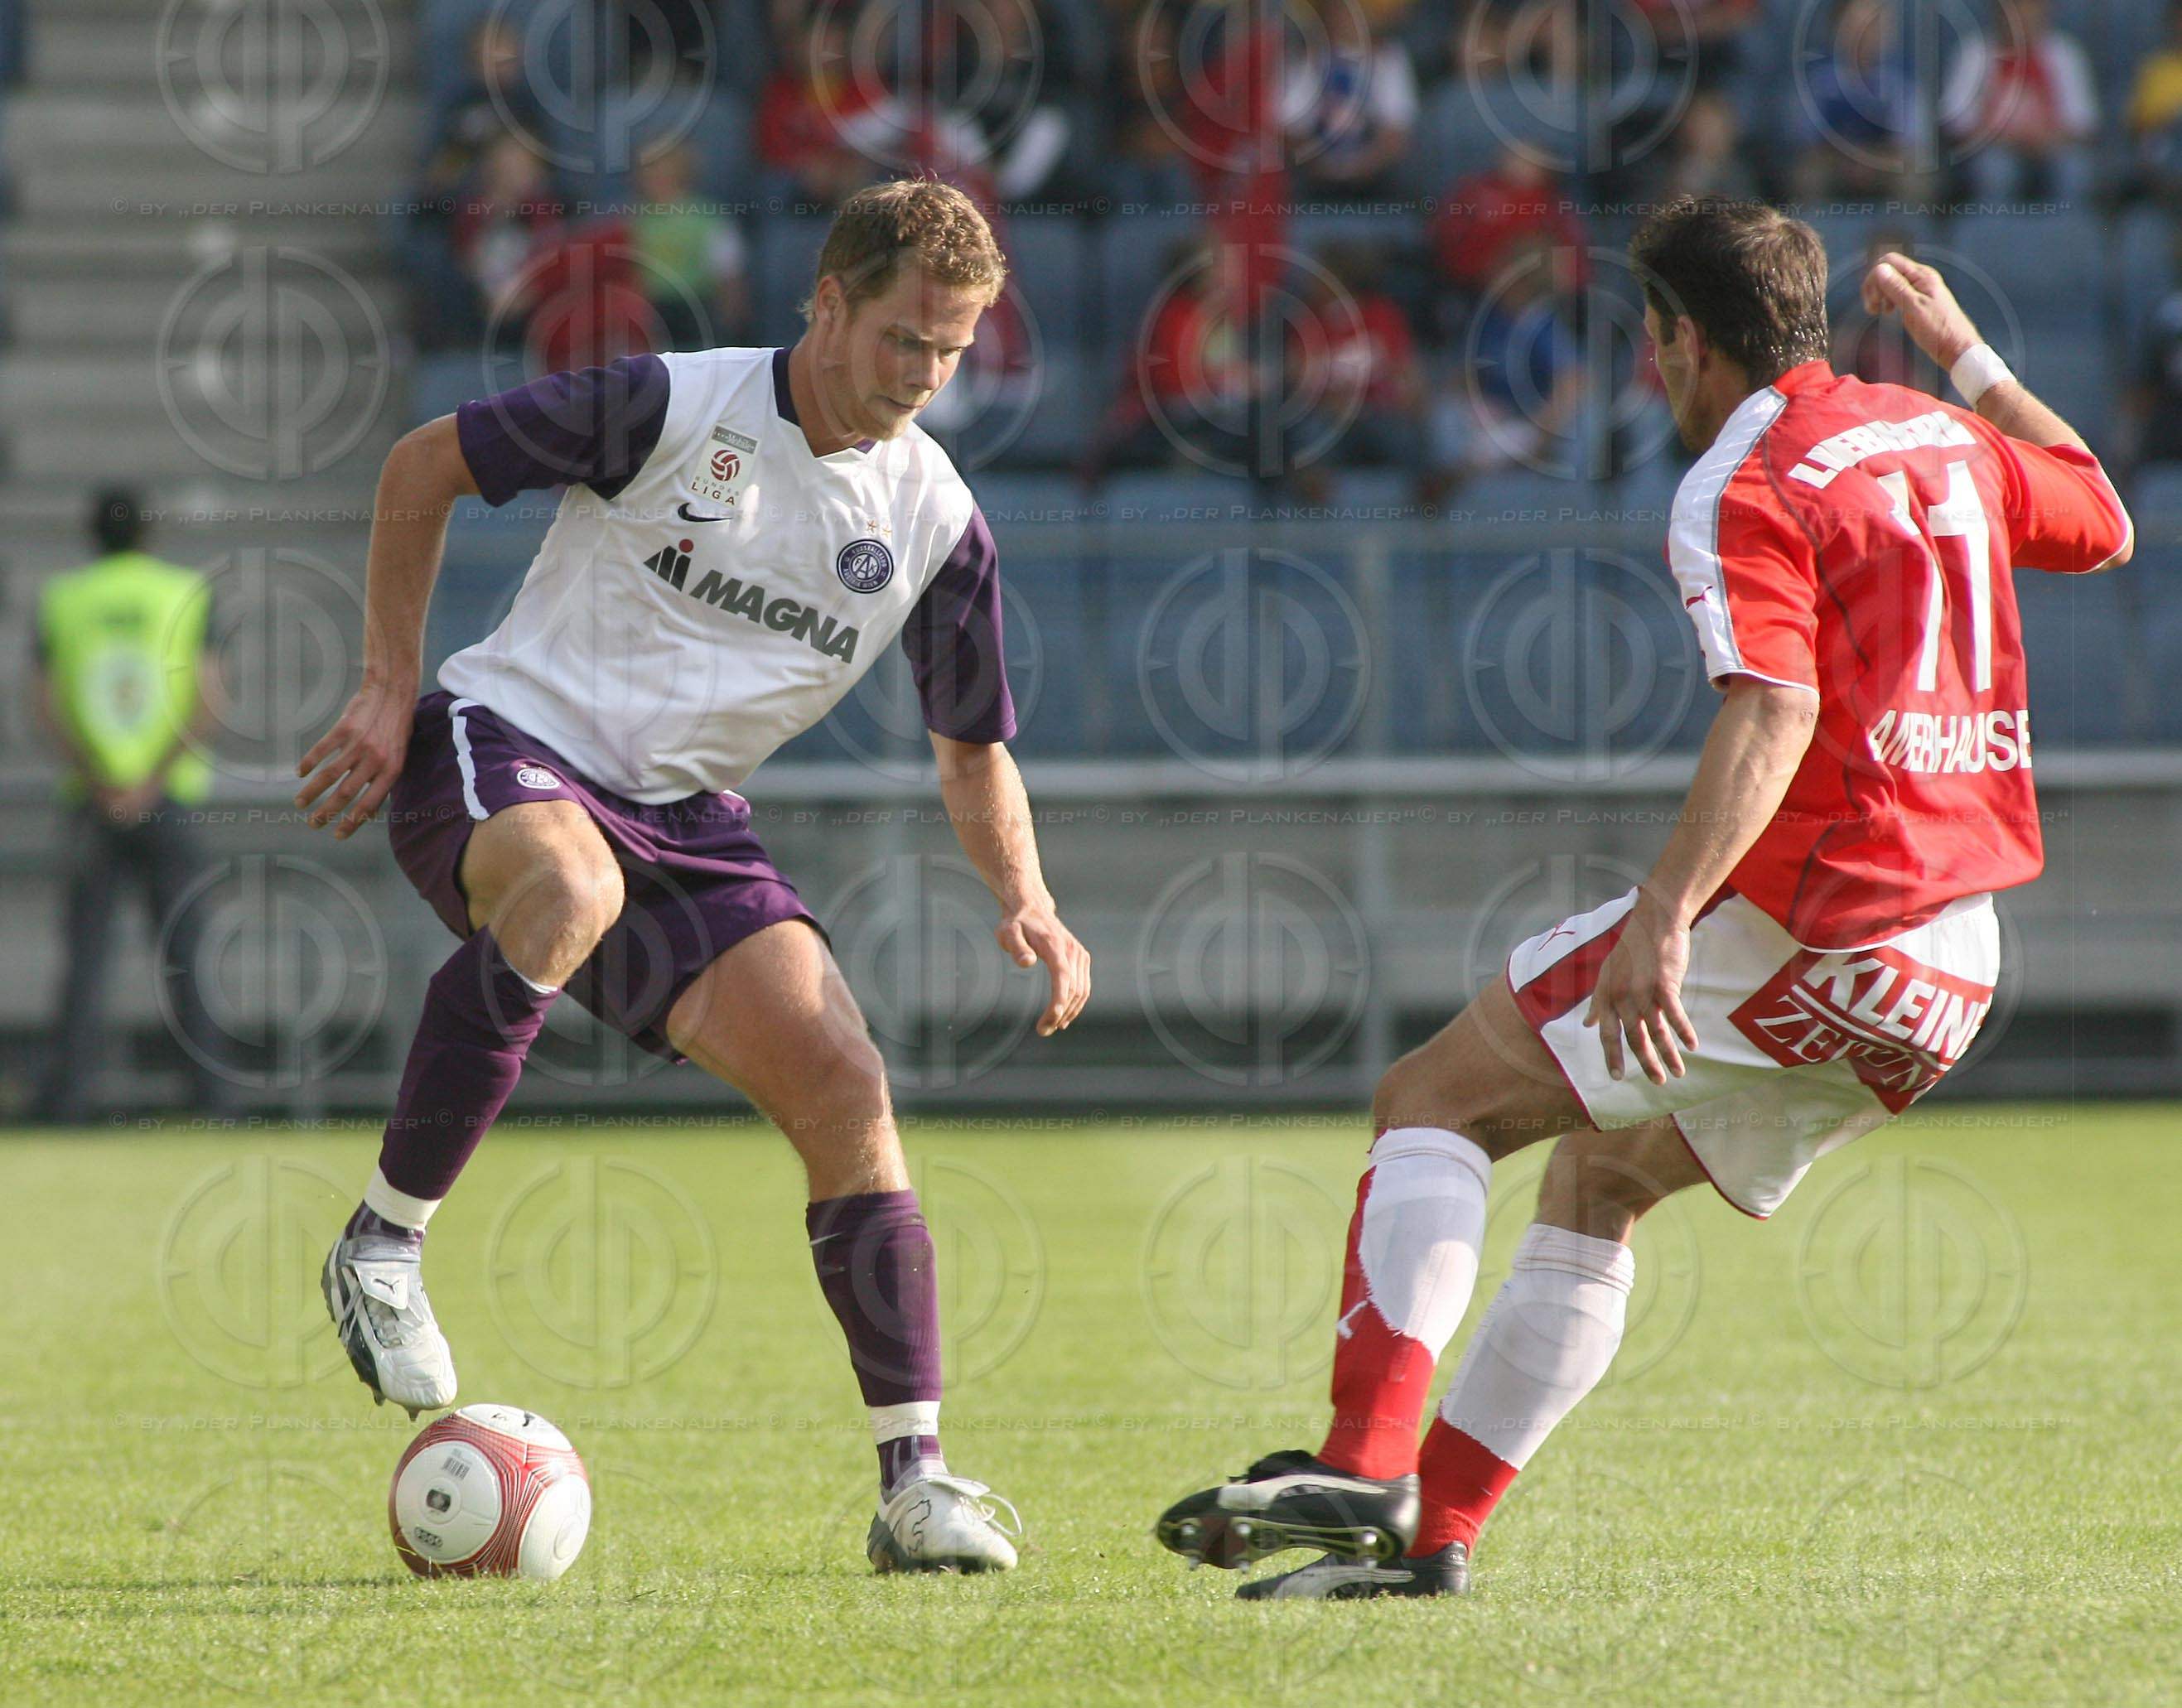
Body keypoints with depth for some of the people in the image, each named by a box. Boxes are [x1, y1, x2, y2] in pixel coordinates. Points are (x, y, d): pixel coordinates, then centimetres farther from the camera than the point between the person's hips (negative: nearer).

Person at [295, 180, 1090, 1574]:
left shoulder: (936, 520, 3)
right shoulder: (668, 407, -11)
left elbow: (976, 753, 15)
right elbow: (426, 465, 0)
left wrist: (1028, 905, -4)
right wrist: (391, 688, -2)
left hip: (685, 818, 5)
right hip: (508, 743, -5)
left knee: (844, 1086, -13)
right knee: (569, 888, -41)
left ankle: (915, 1485, -7)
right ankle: (383, 1247, -26)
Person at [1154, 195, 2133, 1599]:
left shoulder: (1742, 491, -9)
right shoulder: (1941, 441, 14)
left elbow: (1775, 711, -25)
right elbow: (2101, 525, 34)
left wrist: (1665, 919, -35)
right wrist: (1965, 356, 43)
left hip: (1799, 928, -9)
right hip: (1949, 969, 9)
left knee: (1433, 1100, -4)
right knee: (1598, 1179, 21)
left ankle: (1361, 1465, -19)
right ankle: (1430, 1532, 16)